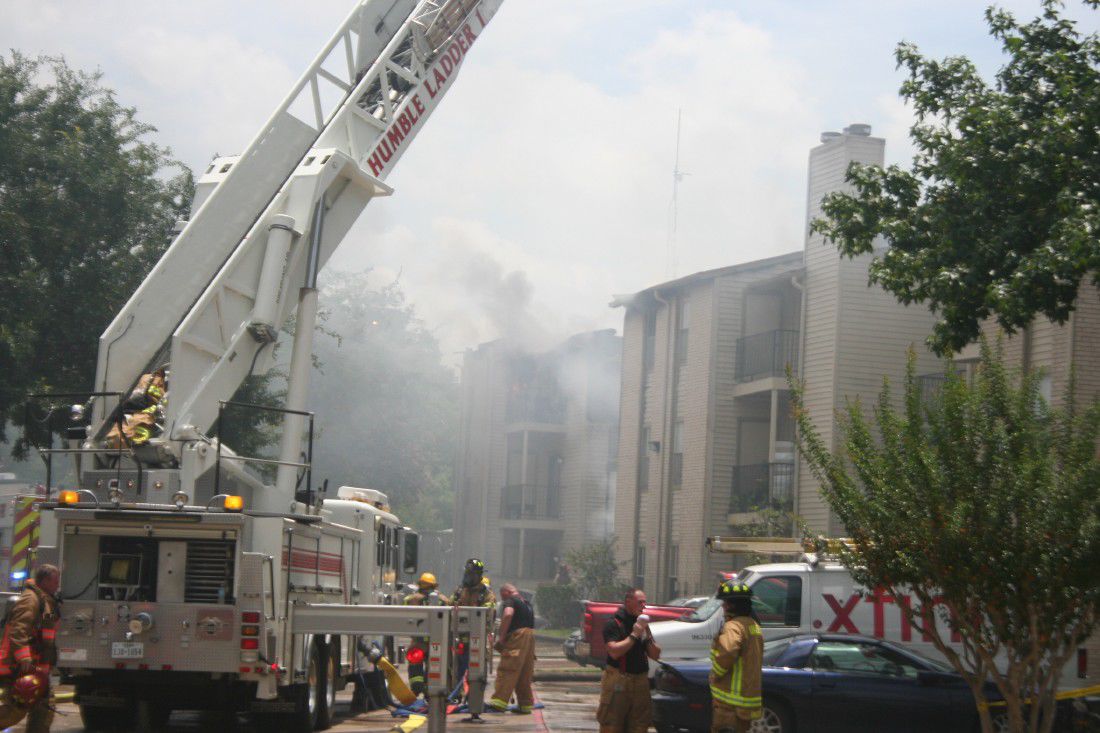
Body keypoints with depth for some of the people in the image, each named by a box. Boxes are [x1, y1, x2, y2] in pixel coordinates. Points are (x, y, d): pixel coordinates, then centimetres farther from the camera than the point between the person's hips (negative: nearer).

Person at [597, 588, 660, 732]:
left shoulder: (641, 623, 14)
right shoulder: (613, 623, -6)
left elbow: (655, 655, 11)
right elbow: (614, 651, -20)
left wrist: (647, 636, -6)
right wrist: (634, 635, -16)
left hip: (640, 681, 6)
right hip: (618, 681, -6)